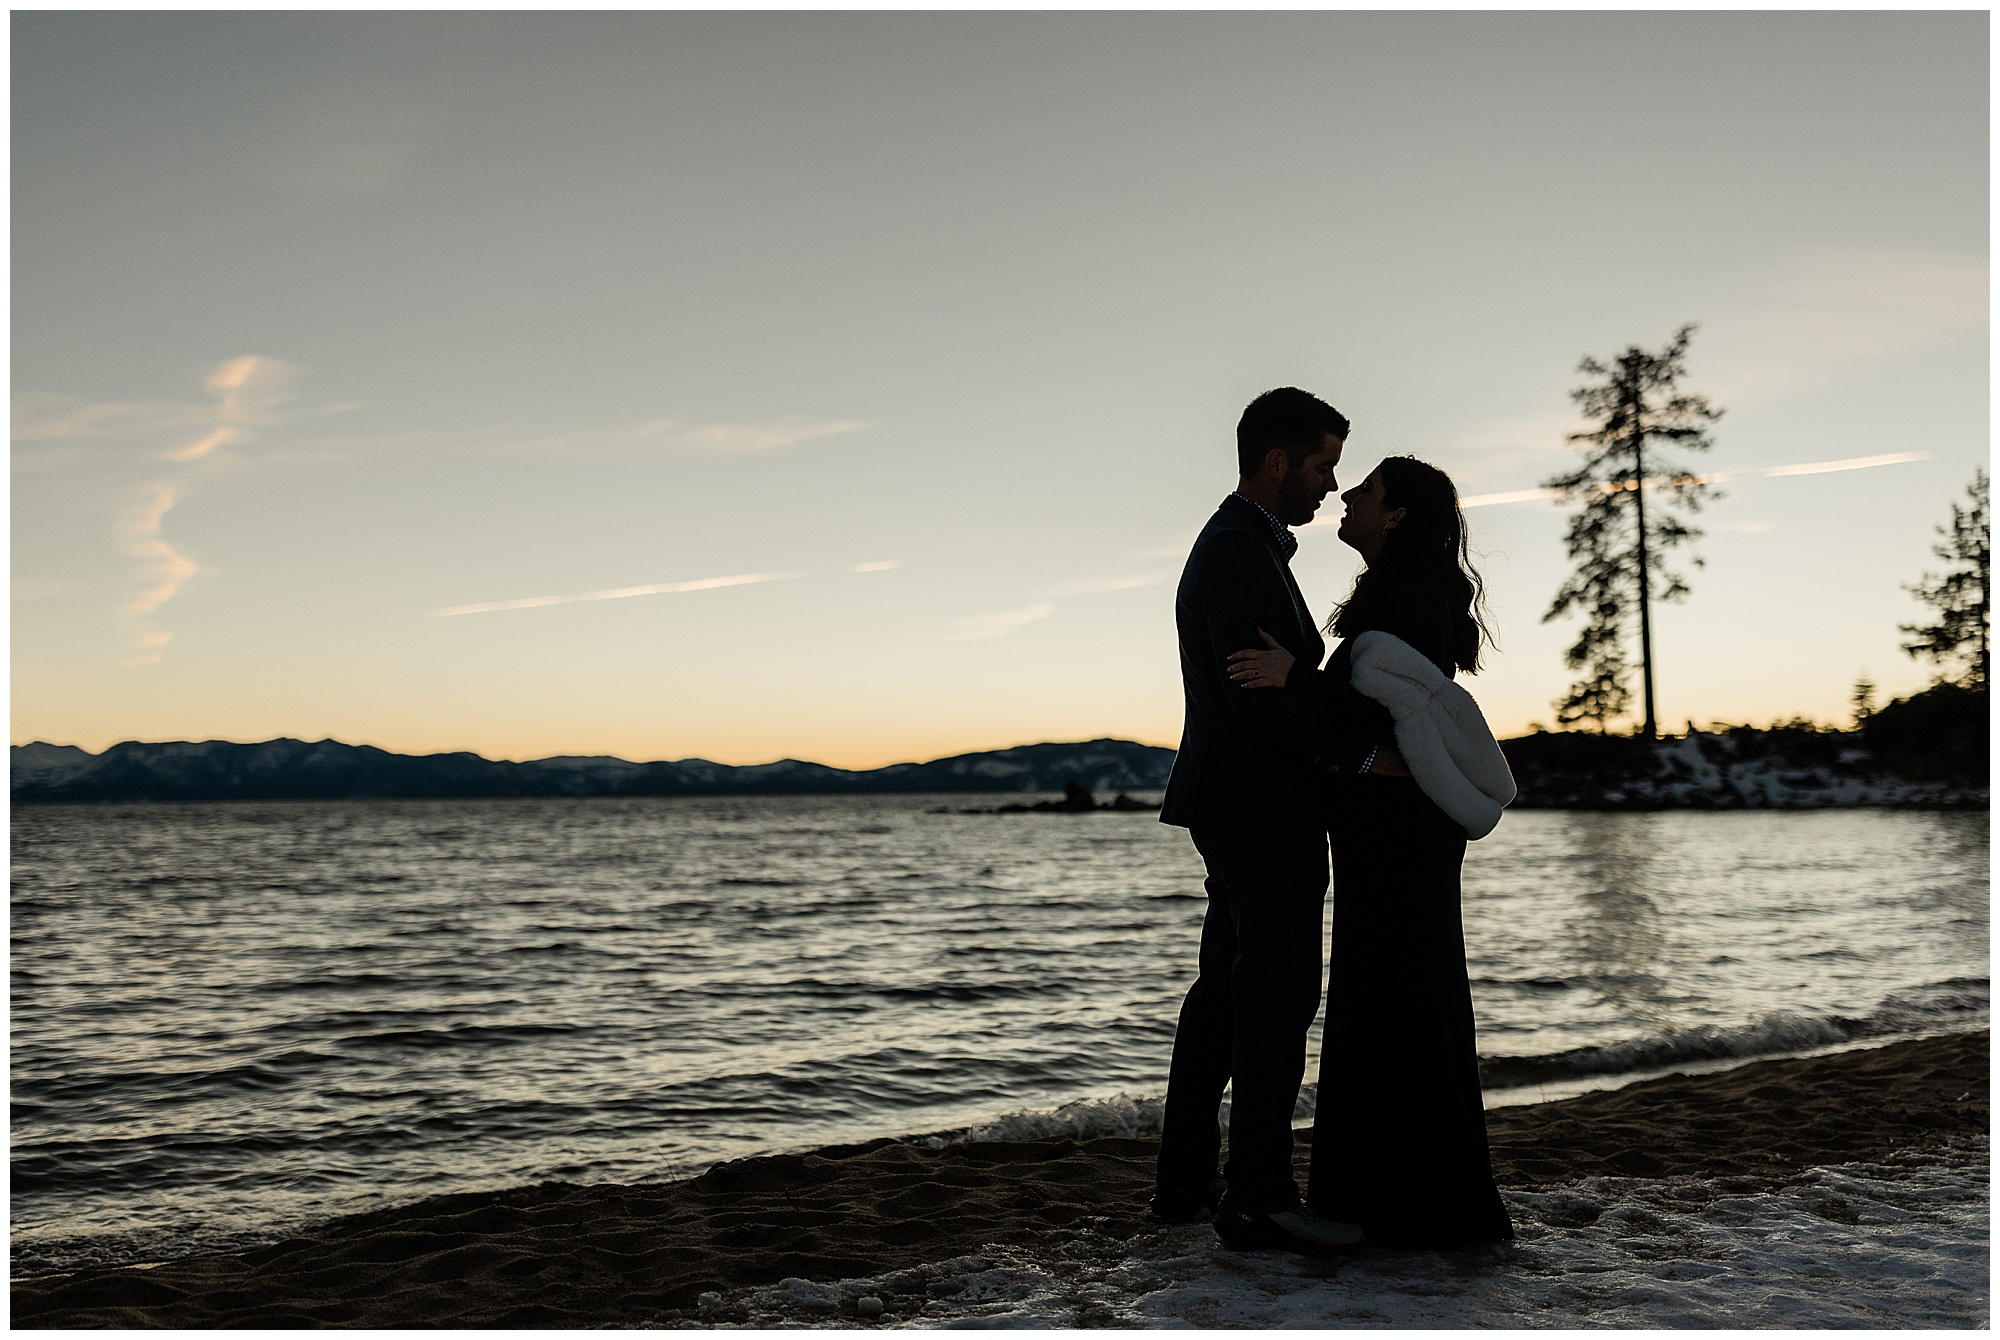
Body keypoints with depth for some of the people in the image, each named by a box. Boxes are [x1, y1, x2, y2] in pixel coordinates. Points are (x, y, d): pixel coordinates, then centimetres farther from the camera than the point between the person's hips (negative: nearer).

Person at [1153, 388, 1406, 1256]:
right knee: (1280, 998, -7)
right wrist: (1361, 757, -19)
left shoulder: (1240, 547, 18)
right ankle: (1258, 1199, -3)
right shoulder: (1238, 551, -15)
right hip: (1264, 807, -11)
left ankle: (1186, 1179, 18)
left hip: (1242, 809, 11)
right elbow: (1254, 694, -23)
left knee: (1226, 991, 12)